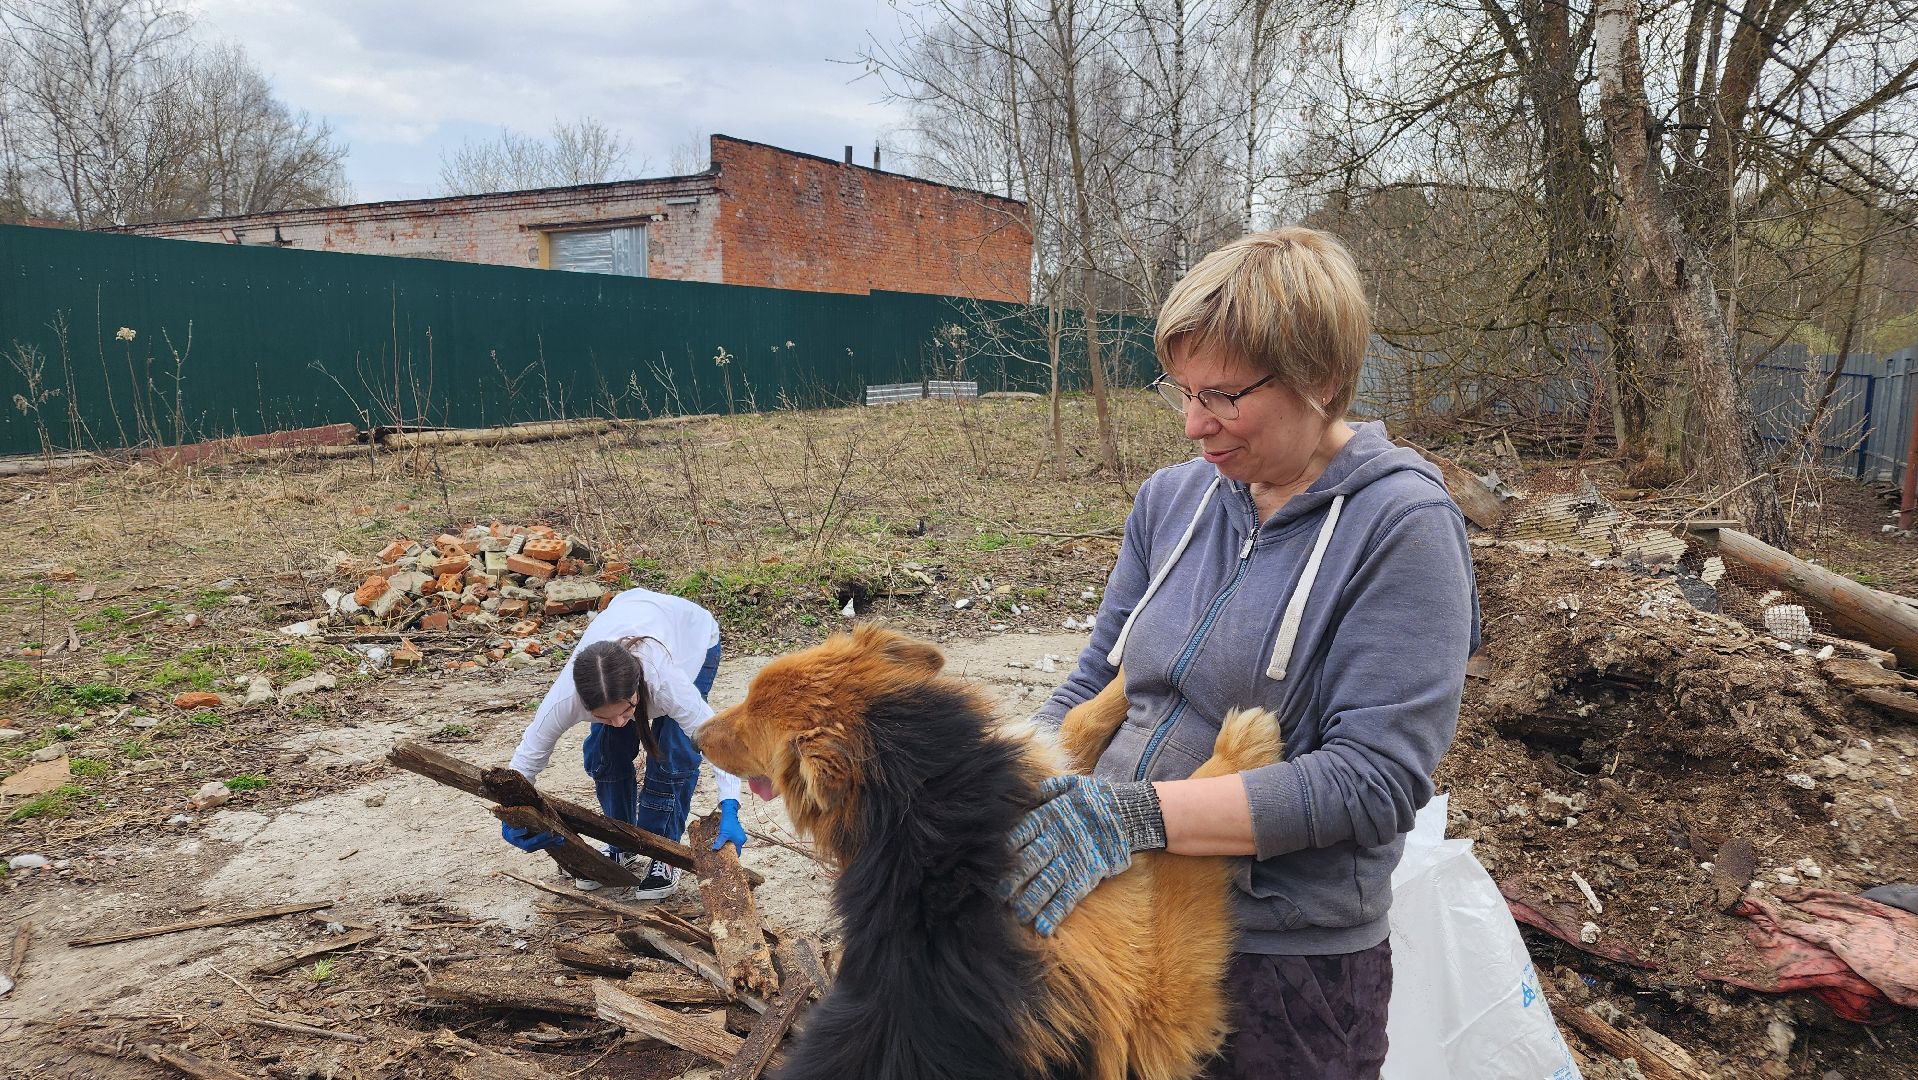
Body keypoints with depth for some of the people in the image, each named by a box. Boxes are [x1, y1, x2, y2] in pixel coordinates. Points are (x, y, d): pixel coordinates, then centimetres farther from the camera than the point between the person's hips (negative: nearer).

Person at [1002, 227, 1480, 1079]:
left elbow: (1372, 780, -22)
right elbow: (1098, 680, 6)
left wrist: (1136, 813, -29)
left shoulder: (1402, 527, -16)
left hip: (1288, 961, -5)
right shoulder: (1172, 499, 2)